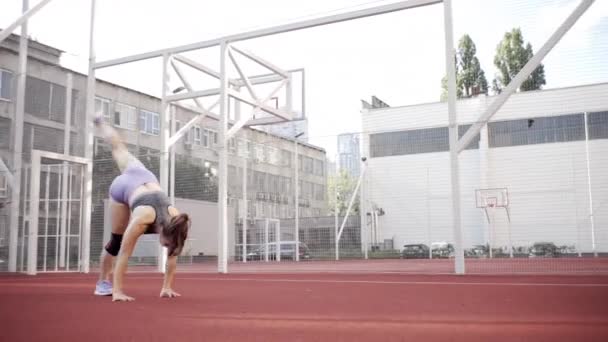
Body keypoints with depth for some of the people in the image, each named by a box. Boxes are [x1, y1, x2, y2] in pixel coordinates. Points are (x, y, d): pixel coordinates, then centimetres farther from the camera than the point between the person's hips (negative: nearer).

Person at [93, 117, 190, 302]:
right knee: (117, 239, 1)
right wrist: (117, 291, -38)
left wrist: (167, 287, -19)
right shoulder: (142, 219, -43)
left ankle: (101, 124, 56)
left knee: (120, 149, 31)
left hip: (145, 179, 4)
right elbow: (124, 253, -38)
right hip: (123, 186, -4)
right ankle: (103, 282, 17)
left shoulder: (175, 218, -32)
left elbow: (172, 256, -22)